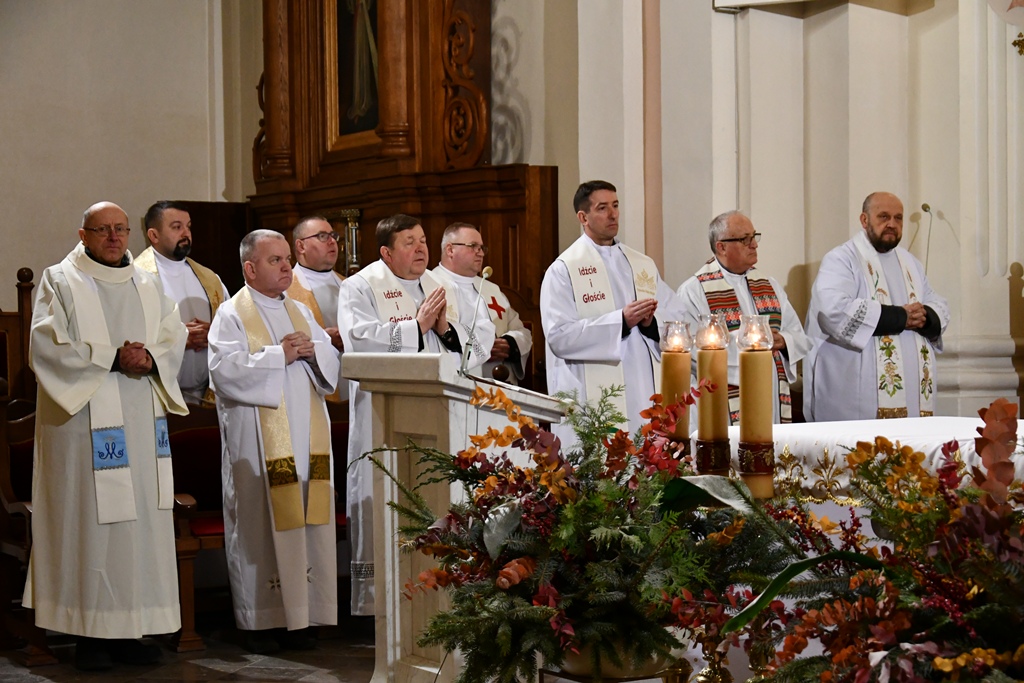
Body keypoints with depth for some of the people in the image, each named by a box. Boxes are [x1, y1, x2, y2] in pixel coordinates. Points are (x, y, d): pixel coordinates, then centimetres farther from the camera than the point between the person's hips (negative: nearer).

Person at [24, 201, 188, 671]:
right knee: (89, 522, -6)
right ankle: (90, 634, -1)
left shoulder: (146, 286, 18)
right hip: (85, 422, -5)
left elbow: (174, 337, 11)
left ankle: (131, 630, 7)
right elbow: (47, 348, -8)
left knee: (142, 522, 2)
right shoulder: (60, 282, 2)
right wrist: (111, 358, -15)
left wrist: (151, 360, -10)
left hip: (142, 421, 5)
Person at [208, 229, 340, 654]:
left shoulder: (300, 313, 18)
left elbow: (333, 363, 17)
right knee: (261, 527, -4)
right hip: (258, 441, -6)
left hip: (306, 439, 6)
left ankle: (299, 618, 10)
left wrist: (313, 350, -4)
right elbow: (225, 370, -15)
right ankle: (260, 622, 3)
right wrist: (279, 354, -13)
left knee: (305, 524, 4)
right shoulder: (232, 315, -1)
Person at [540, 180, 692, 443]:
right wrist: (620, 321, -18)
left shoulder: (643, 264, 16)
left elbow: (681, 317, 10)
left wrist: (652, 322, -11)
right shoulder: (563, 269, -1)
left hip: (647, 392, 5)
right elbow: (559, 336, -13)